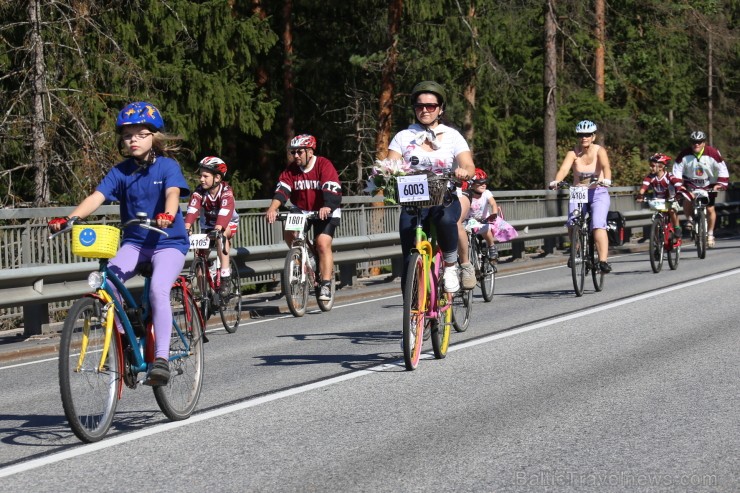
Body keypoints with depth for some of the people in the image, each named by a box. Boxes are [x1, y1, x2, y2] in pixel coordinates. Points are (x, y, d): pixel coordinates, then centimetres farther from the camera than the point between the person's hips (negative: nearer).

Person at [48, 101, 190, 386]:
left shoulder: (168, 166, -6)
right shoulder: (121, 172, 2)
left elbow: (172, 193, -24)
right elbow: (97, 197, -11)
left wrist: (167, 215, -48)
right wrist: (70, 218, -29)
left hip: (169, 242, -3)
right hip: (134, 242, 4)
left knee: (158, 288, -30)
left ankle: (162, 358, -26)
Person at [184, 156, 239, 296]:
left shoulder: (226, 191, -27)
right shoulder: (199, 192, -18)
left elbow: (225, 211, -44)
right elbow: (192, 210, -32)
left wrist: (218, 229, -61)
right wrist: (187, 227, -50)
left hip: (228, 223, -4)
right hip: (208, 224, 4)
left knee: (221, 235, -37)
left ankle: (225, 276, -34)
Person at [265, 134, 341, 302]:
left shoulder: (324, 165, -19)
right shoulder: (291, 170, -6)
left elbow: (332, 190, -31)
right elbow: (282, 190, -19)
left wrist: (327, 207, -51)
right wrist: (272, 209, -37)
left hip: (325, 212, -4)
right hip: (301, 210, 4)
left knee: (323, 243, -20)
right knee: (289, 232, -21)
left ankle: (326, 285, -15)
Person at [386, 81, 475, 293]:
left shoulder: (452, 136, 7)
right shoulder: (403, 137, 10)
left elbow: (469, 166, -5)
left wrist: (464, 172, -30)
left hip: (445, 198, -1)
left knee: (445, 219, -37)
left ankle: (450, 267, -16)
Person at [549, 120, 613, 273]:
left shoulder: (599, 151, -8)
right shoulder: (573, 152, -6)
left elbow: (606, 166, -26)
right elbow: (564, 168, -21)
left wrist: (606, 180, -47)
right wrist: (556, 181, -41)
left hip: (598, 193, -2)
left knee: (598, 225, -23)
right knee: (573, 224, -20)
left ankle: (603, 260, -26)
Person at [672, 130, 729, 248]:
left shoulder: (713, 153, -18)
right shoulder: (685, 154, -15)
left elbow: (722, 170, -12)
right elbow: (677, 170, -9)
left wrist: (720, 184, -21)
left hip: (708, 185, 0)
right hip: (691, 184, 0)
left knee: (710, 209, -4)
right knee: (687, 200, -28)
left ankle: (710, 234, 15)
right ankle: (689, 219, 1)